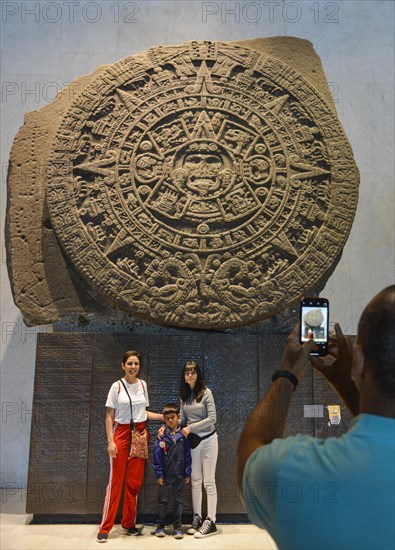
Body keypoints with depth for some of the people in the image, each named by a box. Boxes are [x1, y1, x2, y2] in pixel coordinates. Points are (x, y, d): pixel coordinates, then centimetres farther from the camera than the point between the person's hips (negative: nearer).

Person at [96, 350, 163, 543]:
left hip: (140, 435, 4)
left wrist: (163, 416, 4)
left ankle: (129, 523, 23)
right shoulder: (117, 386, -6)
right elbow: (109, 416, -5)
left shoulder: (143, 385, 5)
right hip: (121, 433, -4)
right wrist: (110, 441, -12)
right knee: (116, 481, -2)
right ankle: (105, 528, 9)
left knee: (134, 482, 9)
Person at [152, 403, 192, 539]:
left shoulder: (183, 435, -5)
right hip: (165, 475, -1)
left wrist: (187, 473, 0)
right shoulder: (162, 436, -9)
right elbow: (157, 455, -6)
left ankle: (177, 527, 22)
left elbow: (188, 455, 0)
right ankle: (160, 526, 25)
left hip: (179, 475, 1)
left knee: (178, 501, 11)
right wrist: (158, 474, -6)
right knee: (163, 500, 11)